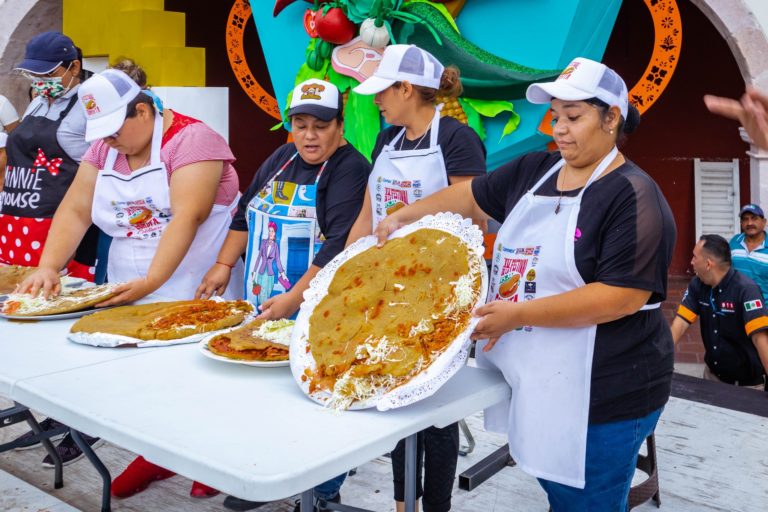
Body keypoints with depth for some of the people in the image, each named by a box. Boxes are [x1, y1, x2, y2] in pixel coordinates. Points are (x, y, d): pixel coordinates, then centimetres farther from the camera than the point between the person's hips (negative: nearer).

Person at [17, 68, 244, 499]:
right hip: (130, 291, 6)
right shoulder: (104, 148, 9)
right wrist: (49, 266, -10)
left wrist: (150, 281, -30)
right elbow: (75, 210, 4)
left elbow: (186, 218, -23)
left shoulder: (192, 139, -13)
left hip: (193, 290, -6)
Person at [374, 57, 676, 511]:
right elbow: (471, 196, 19)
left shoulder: (634, 197, -15)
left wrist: (518, 314, -24)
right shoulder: (534, 171, 8)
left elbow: (624, 296, -23)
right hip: (534, 384, 7)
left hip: (600, 399, -7)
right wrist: (401, 217, 11)